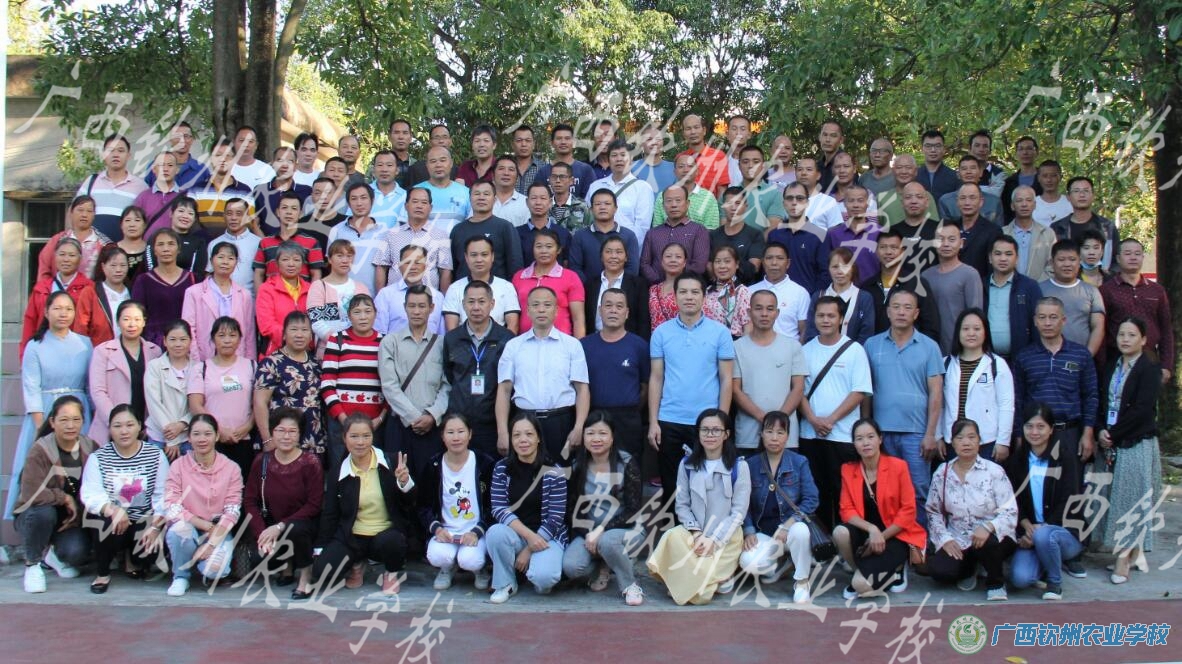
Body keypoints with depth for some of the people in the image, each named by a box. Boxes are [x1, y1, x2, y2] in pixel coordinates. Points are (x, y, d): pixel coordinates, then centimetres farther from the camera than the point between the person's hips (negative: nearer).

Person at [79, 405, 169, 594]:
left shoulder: (155, 455, 0)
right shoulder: (98, 457, 0)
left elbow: (162, 496, -5)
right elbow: (90, 494, -14)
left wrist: (155, 526, -18)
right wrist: (112, 509, -34)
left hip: (144, 521, 0)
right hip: (111, 520, 0)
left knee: (148, 552, -25)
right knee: (111, 525, -33)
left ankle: (135, 562, 17)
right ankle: (102, 574, -4)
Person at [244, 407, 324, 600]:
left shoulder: (310, 463, -11)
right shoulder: (261, 462, 0)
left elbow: (314, 505, -14)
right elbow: (250, 501, 0)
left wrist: (280, 526, -21)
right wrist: (262, 533, -16)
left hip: (302, 524, -3)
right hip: (269, 525, 3)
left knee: (294, 529, -37)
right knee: (259, 561, -24)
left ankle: (306, 575, -10)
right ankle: (285, 564, 13)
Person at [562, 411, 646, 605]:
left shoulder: (626, 463, -9)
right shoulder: (578, 467, 1)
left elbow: (633, 508, -13)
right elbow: (570, 508, 3)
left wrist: (601, 530, -21)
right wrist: (586, 536, -13)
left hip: (625, 528, -3)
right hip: (588, 532, 3)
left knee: (607, 541, -38)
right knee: (570, 567, -26)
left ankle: (630, 585, -10)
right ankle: (601, 570, 9)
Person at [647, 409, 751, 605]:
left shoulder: (739, 467, -4)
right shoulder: (686, 464, 4)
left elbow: (739, 511, -6)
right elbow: (681, 505, 3)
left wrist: (714, 540, -15)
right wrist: (696, 533, -14)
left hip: (726, 538, -3)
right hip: (693, 534, 3)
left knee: (700, 593, -21)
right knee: (672, 537, -33)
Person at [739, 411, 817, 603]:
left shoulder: (799, 462, -3)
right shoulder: (751, 464, 0)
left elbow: (811, 500, -9)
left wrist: (788, 524, -20)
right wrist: (748, 531, -14)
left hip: (791, 526, -1)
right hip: (763, 531, 1)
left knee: (800, 530, -37)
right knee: (749, 563, -28)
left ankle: (801, 582, -10)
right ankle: (778, 564, 11)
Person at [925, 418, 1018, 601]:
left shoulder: (994, 472, -8)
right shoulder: (942, 474, 2)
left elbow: (1010, 512, -13)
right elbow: (933, 512, 8)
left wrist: (988, 527, -32)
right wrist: (945, 539, -7)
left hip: (991, 537, -2)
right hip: (957, 543, 3)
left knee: (987, 543, -38)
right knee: (939, 570, -24)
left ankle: (996, 583, -3)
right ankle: (968, 569, 15)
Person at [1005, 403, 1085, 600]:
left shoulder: (1063, 458, -4)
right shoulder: (1017, 460, 7)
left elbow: (1065, 504, -9)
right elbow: (1014, 500, 6)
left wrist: (1040, 529, -18)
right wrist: (1027, 526, -12)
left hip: (1067, 532, -3)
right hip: (1030, 531, 3)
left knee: (1043, 536, -38)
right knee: (1020, 578, -23)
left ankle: (1055, 582, -7)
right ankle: (1056, 560, 12)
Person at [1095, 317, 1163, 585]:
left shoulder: (1149, 369, -7)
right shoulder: (1111, 367, 12)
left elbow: (1142, 410, -15)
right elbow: (1102, 402, 10)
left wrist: (1113, 434, -13)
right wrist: (1101, 430, -6)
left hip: (1138, 444, -6)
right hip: (1112, 443, 6)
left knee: (1132, 499, -4)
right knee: (1116, 499, 6)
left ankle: (1124, 558, -2)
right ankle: (1133, 551, 16)